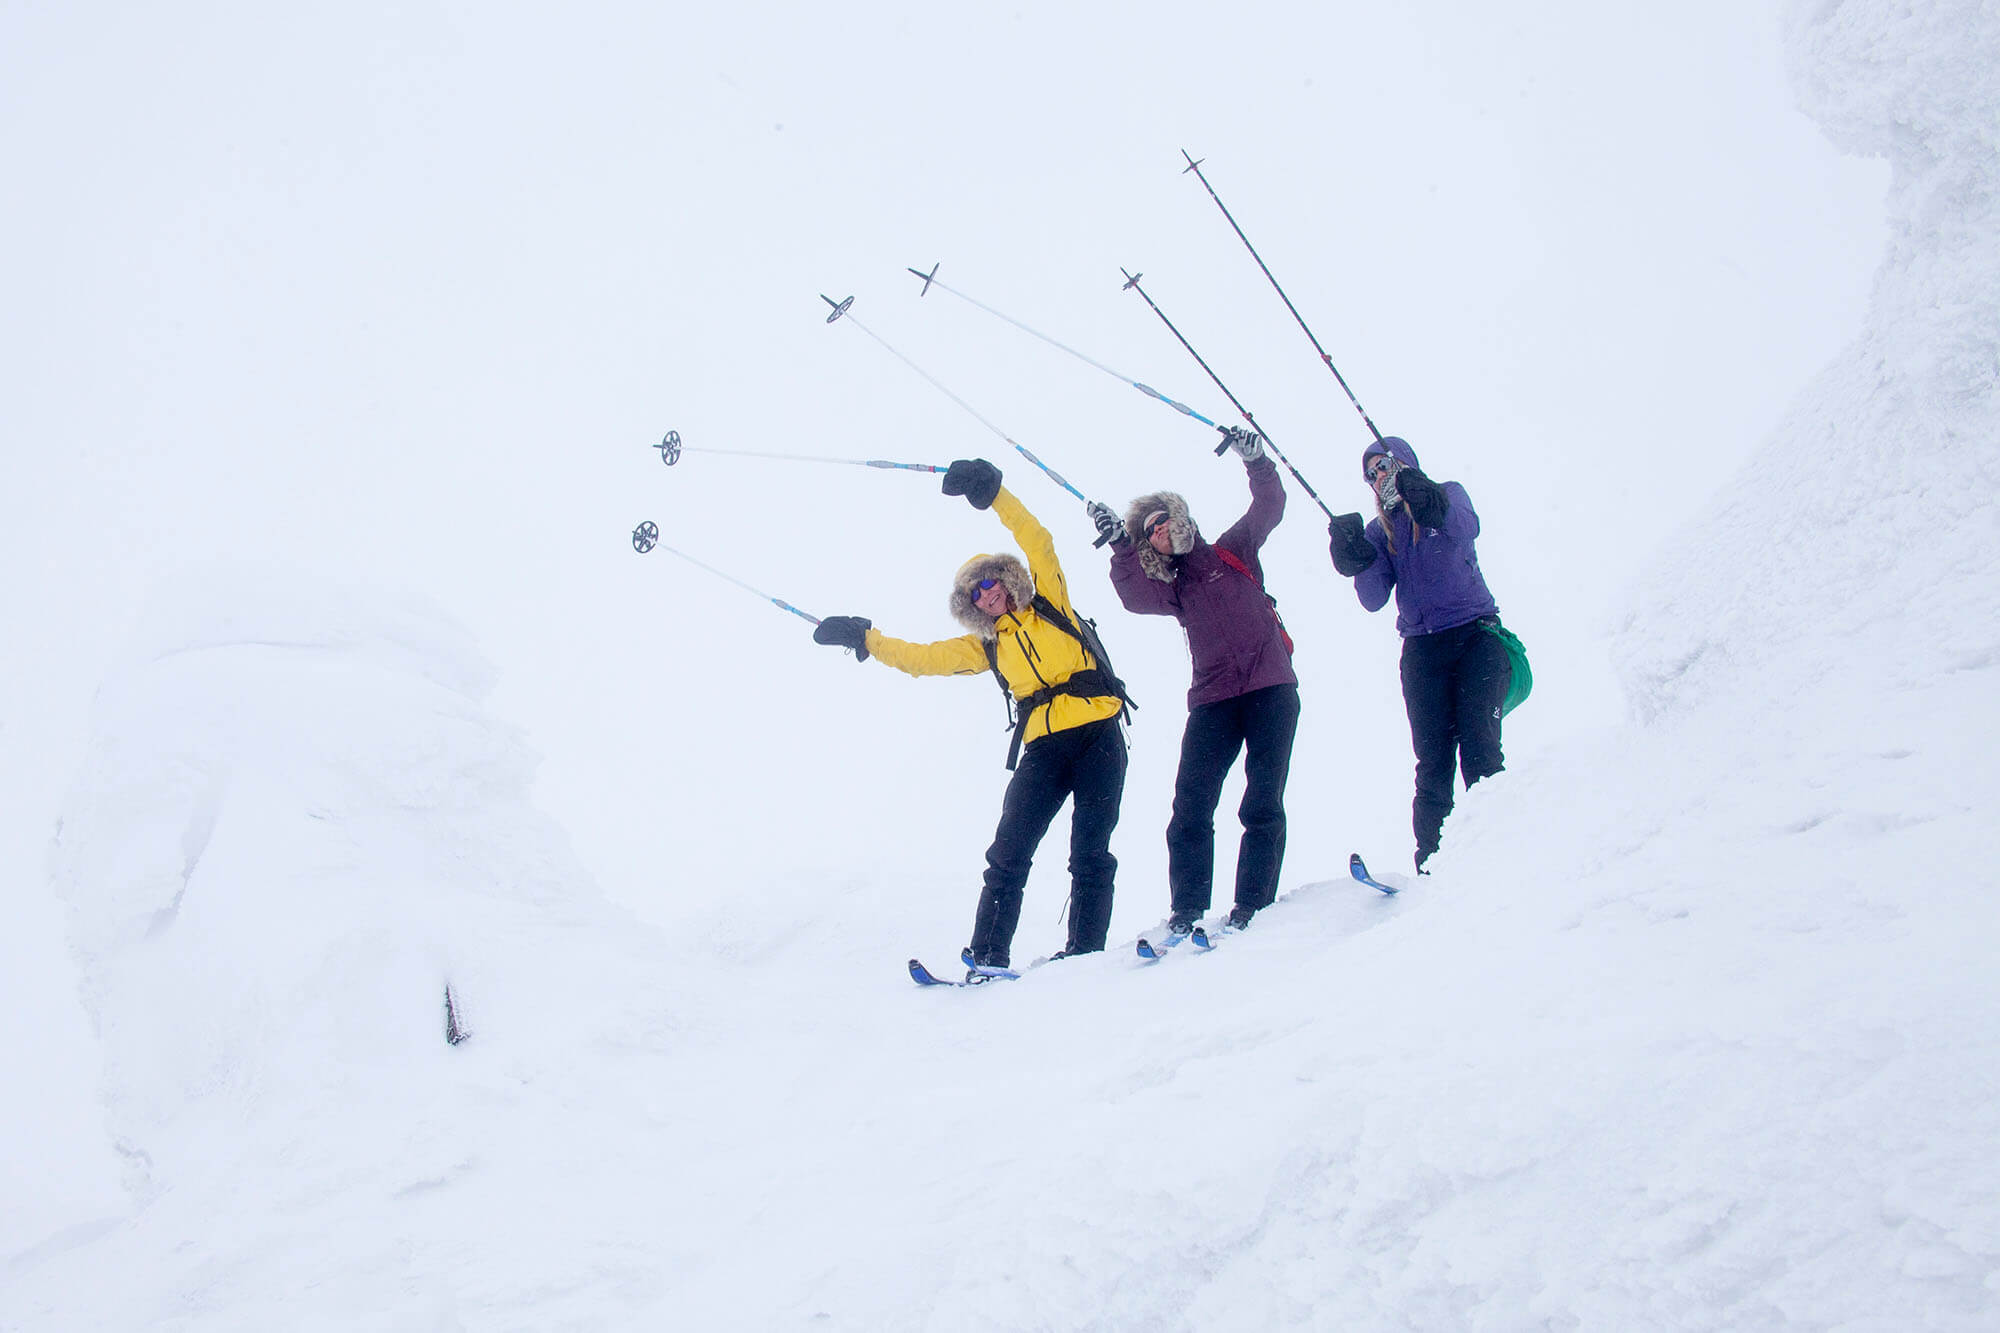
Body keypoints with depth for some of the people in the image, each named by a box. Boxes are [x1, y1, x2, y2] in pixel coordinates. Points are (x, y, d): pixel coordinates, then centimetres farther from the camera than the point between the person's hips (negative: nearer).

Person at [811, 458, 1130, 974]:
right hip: (1043, 748, 3)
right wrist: (865, 639, 12)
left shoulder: (1049, 605, 11)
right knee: (1009, 852, -8)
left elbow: (1037, 541, -1)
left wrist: (993, 493, -10)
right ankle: (988, 958, -9)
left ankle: (1085, 954, -4)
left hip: (1097, 735, -3)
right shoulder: (987, 646, 20)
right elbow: (922, 658, 18)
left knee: (1090, 855, -6)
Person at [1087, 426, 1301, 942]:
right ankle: (1187, 911, -5)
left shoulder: (1232, 551, 12)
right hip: (1214, 699, 3)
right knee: (1191, 804, -8)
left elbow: (1268, 508, 1)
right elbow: (1134, 598, -4)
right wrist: (1120, 546, -14)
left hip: (1270, 687, -3)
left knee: (1262, 803, -9)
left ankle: (1252, 907, -8)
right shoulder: (1172, 587, 16)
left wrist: (1255, 461, -14)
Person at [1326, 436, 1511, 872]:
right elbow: (1374, 598, 3)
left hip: (1475, 635, -2)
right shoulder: (1379, 530, 15)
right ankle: (1431, 862, -9)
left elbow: (1466, 527, -17)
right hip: (1422, 649, 3)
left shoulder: (1448, 495, 8)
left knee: (1479, 746, -17)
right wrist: (1357, 558, -15)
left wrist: (1428, 503, -37)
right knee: (1433, 761, -7)